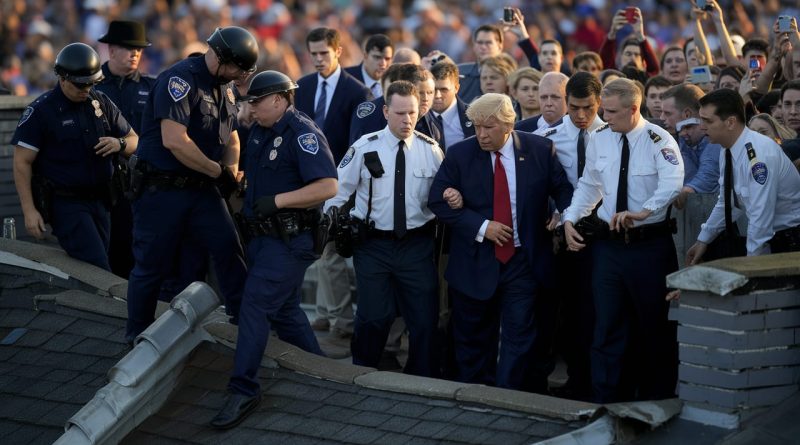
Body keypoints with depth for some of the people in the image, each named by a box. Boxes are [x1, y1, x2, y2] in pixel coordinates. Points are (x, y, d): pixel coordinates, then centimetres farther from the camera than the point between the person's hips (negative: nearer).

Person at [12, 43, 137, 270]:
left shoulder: (101, 103, 8)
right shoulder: (41, 110, -7)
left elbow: (134, 140, 16)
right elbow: (22, 163, -7)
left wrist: (119, 144, -9)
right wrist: (29, 210, -13)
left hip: (99, 200, 6)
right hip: (65, 202, -6)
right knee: (98, 269, -15)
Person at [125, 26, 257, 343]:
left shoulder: (224, 87, 9)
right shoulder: (180, 79, -19)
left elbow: (230, 138, 20)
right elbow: (174, 140, -28)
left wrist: (231, 170, -2)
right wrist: (218, 171, -18)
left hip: (201, 188, 7)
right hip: (161, 189, -7)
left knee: (228, 248, -6)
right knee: (152, 265, 2)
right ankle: (137, 337, 15)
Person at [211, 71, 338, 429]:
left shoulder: (302, 133, -17)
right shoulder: (261, 131, 10)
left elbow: (327, 186, -26)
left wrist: (277, 200, -25)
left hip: (290, 239, -10)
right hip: (263, 235, 10)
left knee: (255, 305, -15)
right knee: (284, 310, 17)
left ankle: (243, 390, -13)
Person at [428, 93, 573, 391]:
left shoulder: (540, 150, -2)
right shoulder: (459, 154, -3)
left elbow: (562, 189, 7)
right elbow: (437, 200, -5)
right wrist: (481, 227, -14)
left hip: (524, 262, -1)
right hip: (475, 263, 1)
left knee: (520, 336, -4)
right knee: (474, 339, 11)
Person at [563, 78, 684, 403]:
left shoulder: (659, 141, -12)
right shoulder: (599, 139, 5)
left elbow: (672, 184, -26)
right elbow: (589, 185, 16)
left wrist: (644, 211, -38)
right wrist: (570, 219, 4)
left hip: (650, 244, -4)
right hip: (608, 243, 4)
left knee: (654, 327, 7)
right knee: (607, 327, 4)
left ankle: (656, 399, 20)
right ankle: (605, 401, 9)